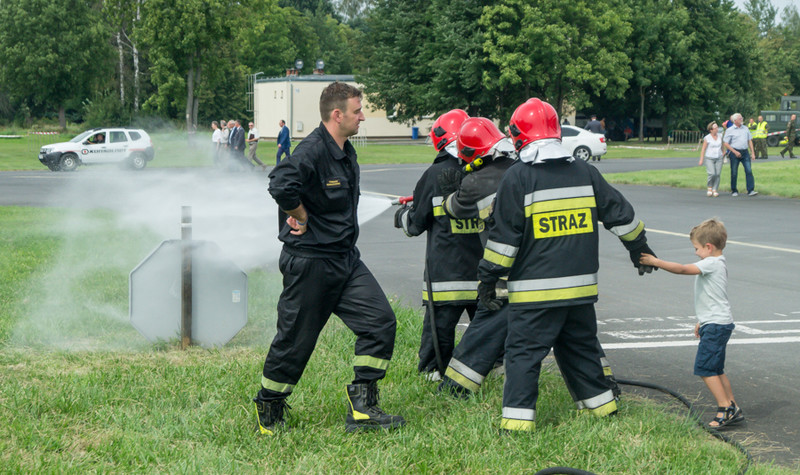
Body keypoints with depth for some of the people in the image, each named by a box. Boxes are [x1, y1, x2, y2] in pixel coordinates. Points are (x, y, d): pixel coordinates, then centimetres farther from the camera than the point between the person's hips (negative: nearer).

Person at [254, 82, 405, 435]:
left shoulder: (346, 151, 11)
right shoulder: (313, 151, -20)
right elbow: (282, 185, -37)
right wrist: (302, 218, -21)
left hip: (345, 259, 9)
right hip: (310, 263, -9)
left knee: (380, 321, -2)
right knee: (295, 340, 3)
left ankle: (362, 406, 2)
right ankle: (268, 412, 22)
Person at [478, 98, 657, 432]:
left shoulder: (518, 177, -9)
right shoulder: (585, 172, 7)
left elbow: (504, 235, -9)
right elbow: (620, 214, 14)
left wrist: (489, 277, 0)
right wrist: (640, 250, 29)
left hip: (534, 291, -5)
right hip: (581, 286, 5)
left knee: (523, 352, -2)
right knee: (580, 345, 20)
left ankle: (518, 418, -7)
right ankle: (601, 404, 28)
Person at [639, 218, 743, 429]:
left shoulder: (712, 263, -14)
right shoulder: (716, 264, 17)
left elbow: (682, 269, -24)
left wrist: (655, 262, -20)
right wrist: (701, 321, 31)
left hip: (716, 325, -11)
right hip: (718, 323, 11)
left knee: (705, 367, -11)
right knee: (715, 369, 13)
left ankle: (726, 408, -11)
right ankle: (733, 409, 16)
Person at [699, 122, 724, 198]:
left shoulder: (720, 136, 4)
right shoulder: (707, 138, -8)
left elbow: (722, 146, 15)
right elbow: (703, 149, -5)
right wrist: (701, 160, -9)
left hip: (718, 158, 4)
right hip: (709, 158, -4)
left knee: (717, 174, -6)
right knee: (712, 174, -17)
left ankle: (715, 190, 0)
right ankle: (710, 188, 4)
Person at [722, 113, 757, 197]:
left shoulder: (745, 129, 12)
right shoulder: (730, 130, -1)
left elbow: (749, 141, 17)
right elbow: (725, 143, -4)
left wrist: (752, 152, 10)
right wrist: (735, 152, -11)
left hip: (745, 152, 3)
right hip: (734, 152, -3)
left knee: (749, 171, -8)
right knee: (734, 173, 3)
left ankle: (751, 190, -11)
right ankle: (734, 191, 16)